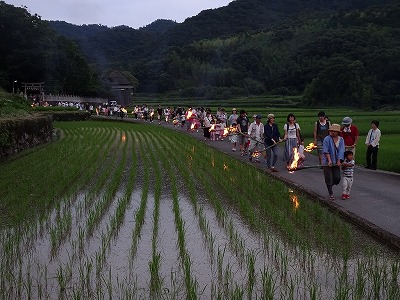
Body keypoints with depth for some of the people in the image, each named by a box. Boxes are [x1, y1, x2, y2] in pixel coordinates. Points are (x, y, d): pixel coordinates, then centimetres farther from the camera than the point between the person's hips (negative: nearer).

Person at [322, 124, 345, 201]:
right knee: (329, 179, 0)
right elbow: (326, 151, -13)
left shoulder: (341, 140, 3)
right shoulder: (327, 139, -8)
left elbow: (341, 151, -5)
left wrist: (339, 161, -15)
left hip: (336, 162, 3)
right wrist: (329, 160, -22)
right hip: (327, 162, -3)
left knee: (337, 178, 0)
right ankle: (331, 194, 13)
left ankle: (330, 185, 32)